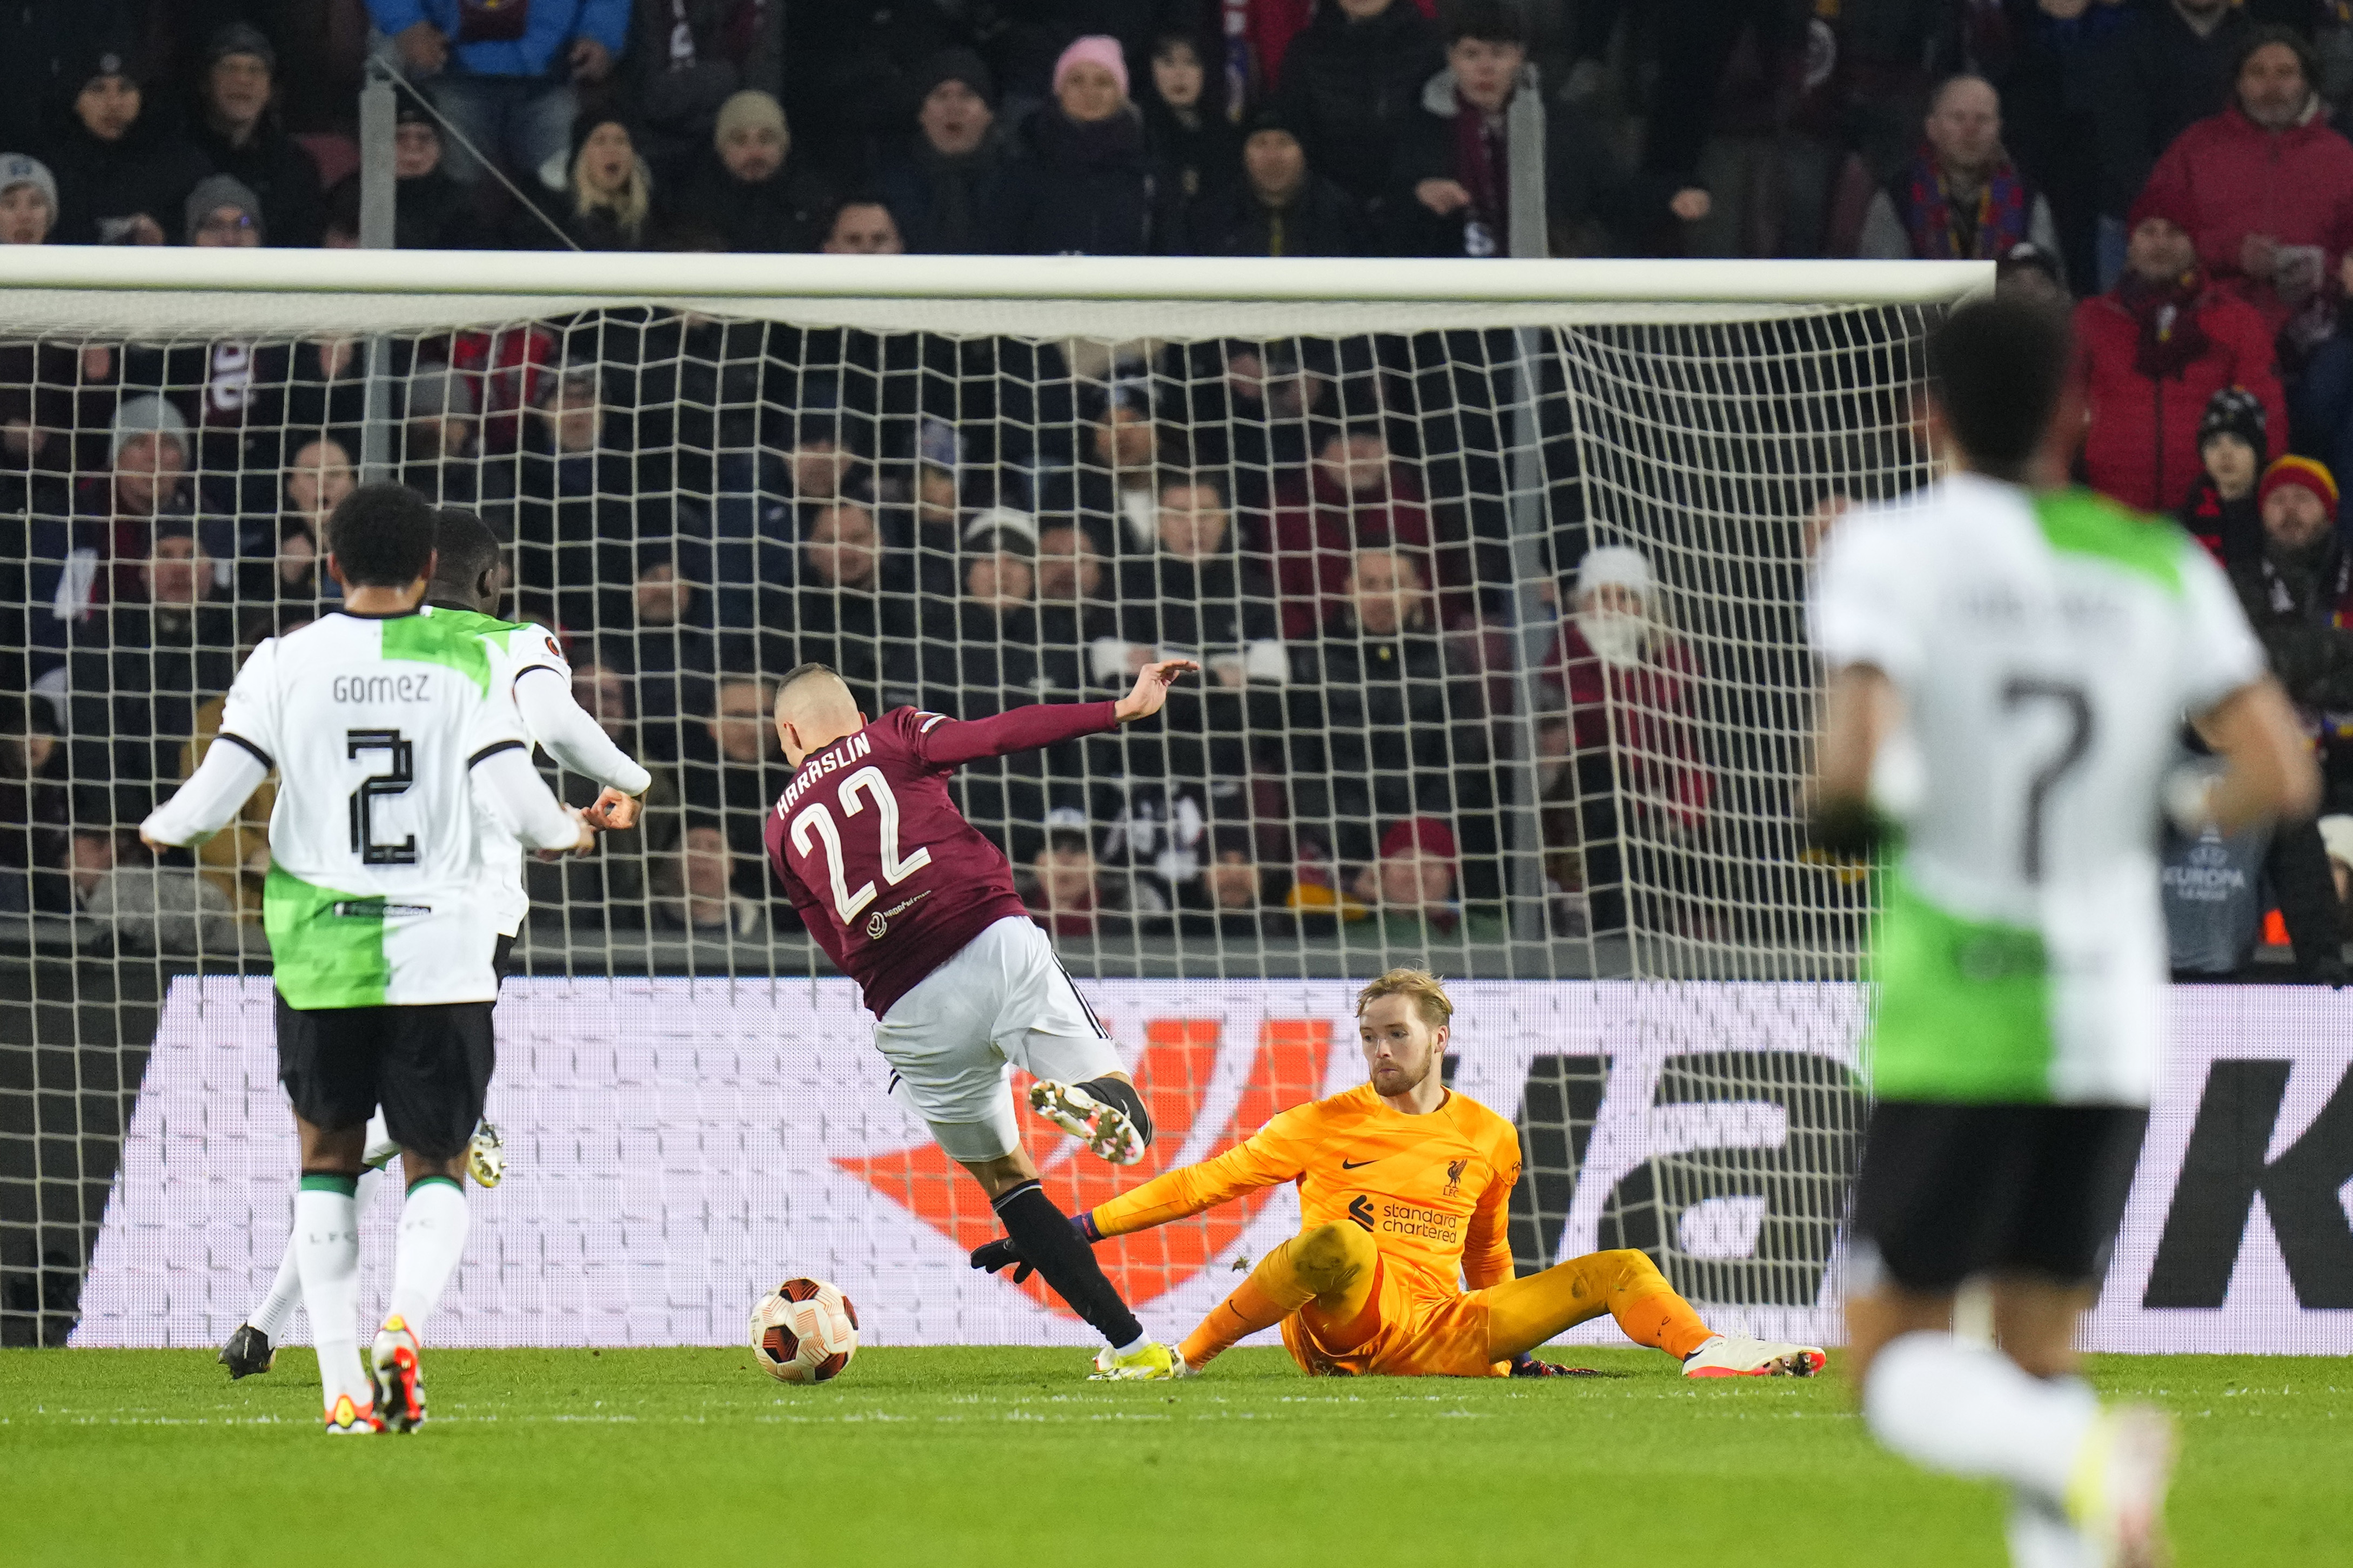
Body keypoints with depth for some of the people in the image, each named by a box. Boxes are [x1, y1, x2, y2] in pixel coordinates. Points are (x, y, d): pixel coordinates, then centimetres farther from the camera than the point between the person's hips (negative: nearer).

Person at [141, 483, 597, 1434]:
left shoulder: (286, 664, -1)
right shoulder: (467, 661, -3)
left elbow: (214, 795, -3)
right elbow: (513, 796, -8)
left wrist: (161, 829, 19)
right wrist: (568, 832, 14)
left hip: (320, 954, 1)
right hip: (439, 956, -1)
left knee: (328, 1159, 15)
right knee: (437, 1168, 9)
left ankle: (342, 1383, 6)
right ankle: (406, 1326, -20)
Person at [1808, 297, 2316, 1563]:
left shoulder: (1891, 550, -6)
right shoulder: (2159, 565, 4)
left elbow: (1858, 760, -20)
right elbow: (2281, 775, -1)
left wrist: (1838, 810, 2)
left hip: (1953, 1034, -4)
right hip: (2111, 1029, 4)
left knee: (1899, 1370, 4)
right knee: (2035, 1366, 14)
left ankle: (2089, 1456, -26)